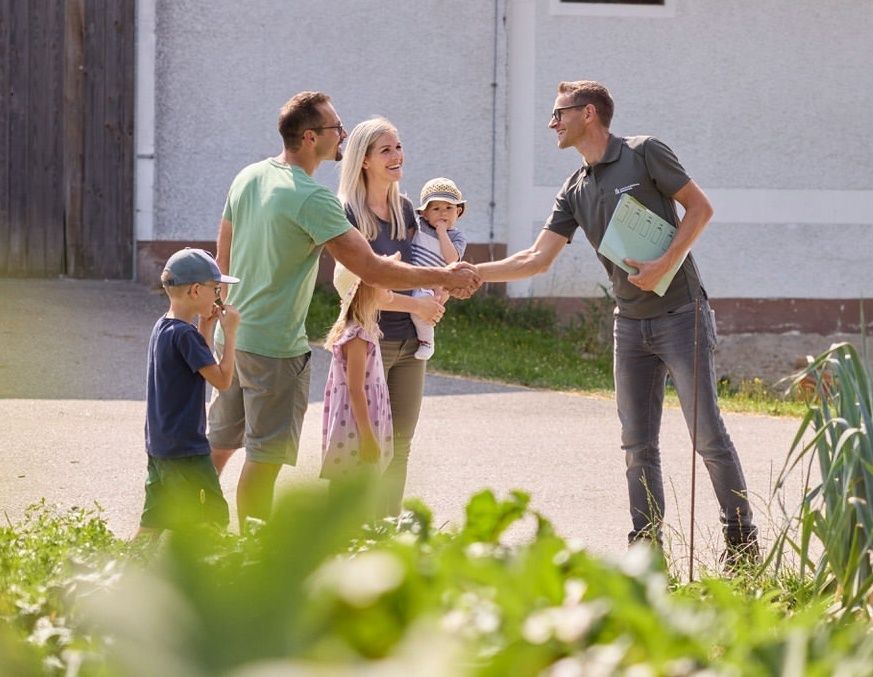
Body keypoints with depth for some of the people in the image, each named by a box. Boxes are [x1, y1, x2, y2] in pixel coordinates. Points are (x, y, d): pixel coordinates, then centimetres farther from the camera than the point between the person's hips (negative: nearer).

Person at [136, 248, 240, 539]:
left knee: (152, 525, 12)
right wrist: (230, 333, -12)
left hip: (158, 446, 9)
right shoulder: (184, 334, -19)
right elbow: (222, 379, -18)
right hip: (186, 450, -9)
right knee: (214, 520, -2)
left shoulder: (161, 327, 10)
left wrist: (205, 328, 14)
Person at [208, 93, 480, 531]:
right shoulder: (311, 199, -21)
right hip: (276, 346, -8)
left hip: (232, 334, 8)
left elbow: (223, 260, 15)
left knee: (219, 441, 19)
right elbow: (372, 270, -22)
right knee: (266, 454, 0)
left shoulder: (248, 177, 5)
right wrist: (445, 278, -13)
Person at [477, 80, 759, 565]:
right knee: (637, 445, 4)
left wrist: (664, 265, -16)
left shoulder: (643, 153, -6)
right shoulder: (575, 192, 11)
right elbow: (537, 258, 10)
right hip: (630, 324, 6)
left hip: (680, 315, -6)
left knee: (708, 435, -7)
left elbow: (700, 207, -6)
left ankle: (742, 540, 2)